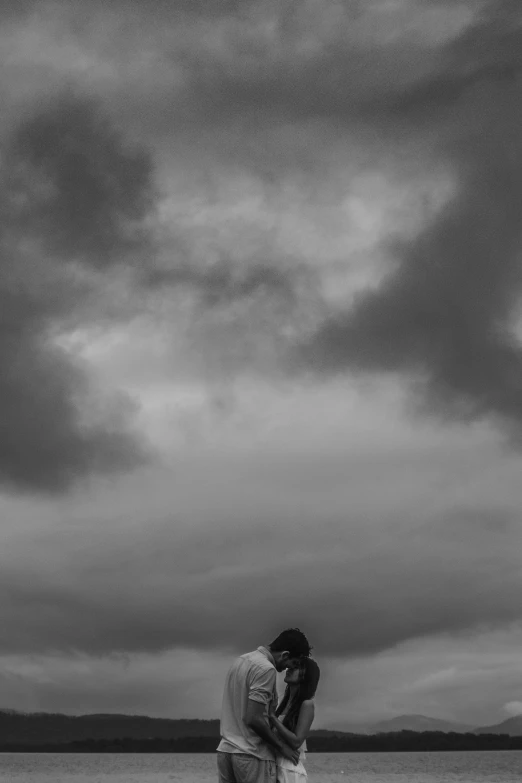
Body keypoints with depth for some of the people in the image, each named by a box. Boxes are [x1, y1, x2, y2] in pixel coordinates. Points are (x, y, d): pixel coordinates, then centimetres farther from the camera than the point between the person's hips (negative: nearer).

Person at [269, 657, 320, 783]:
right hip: (273, 768, 7)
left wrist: (272, 717, -14)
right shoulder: (286, 701, 14)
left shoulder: (307, 704, -7)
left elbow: (296, 742, -16)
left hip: (290, 772, -7)